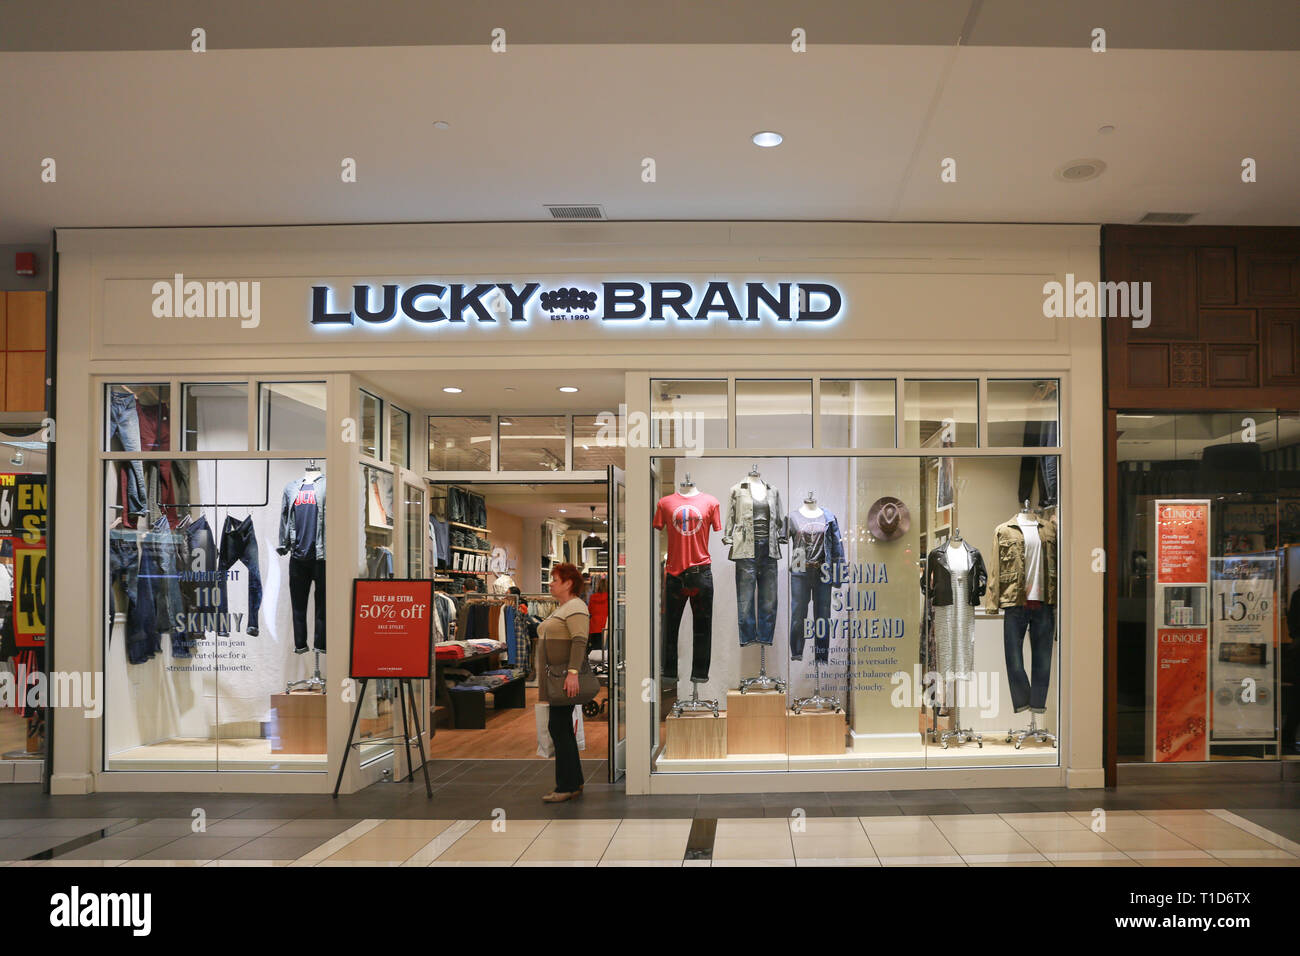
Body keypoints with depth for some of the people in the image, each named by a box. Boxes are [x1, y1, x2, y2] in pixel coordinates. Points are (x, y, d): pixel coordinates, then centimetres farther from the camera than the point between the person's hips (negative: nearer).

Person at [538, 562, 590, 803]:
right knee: (562, 728, 11)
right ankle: (574, 783, 15)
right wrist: (543, 679, 26)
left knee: (559, 727, -10)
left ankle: (567, 786, -7)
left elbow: (580, 641, -24)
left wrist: (573, 672, -34)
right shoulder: (560, 609, 21)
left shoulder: (575, 607, -11)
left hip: (566, 677, -10)